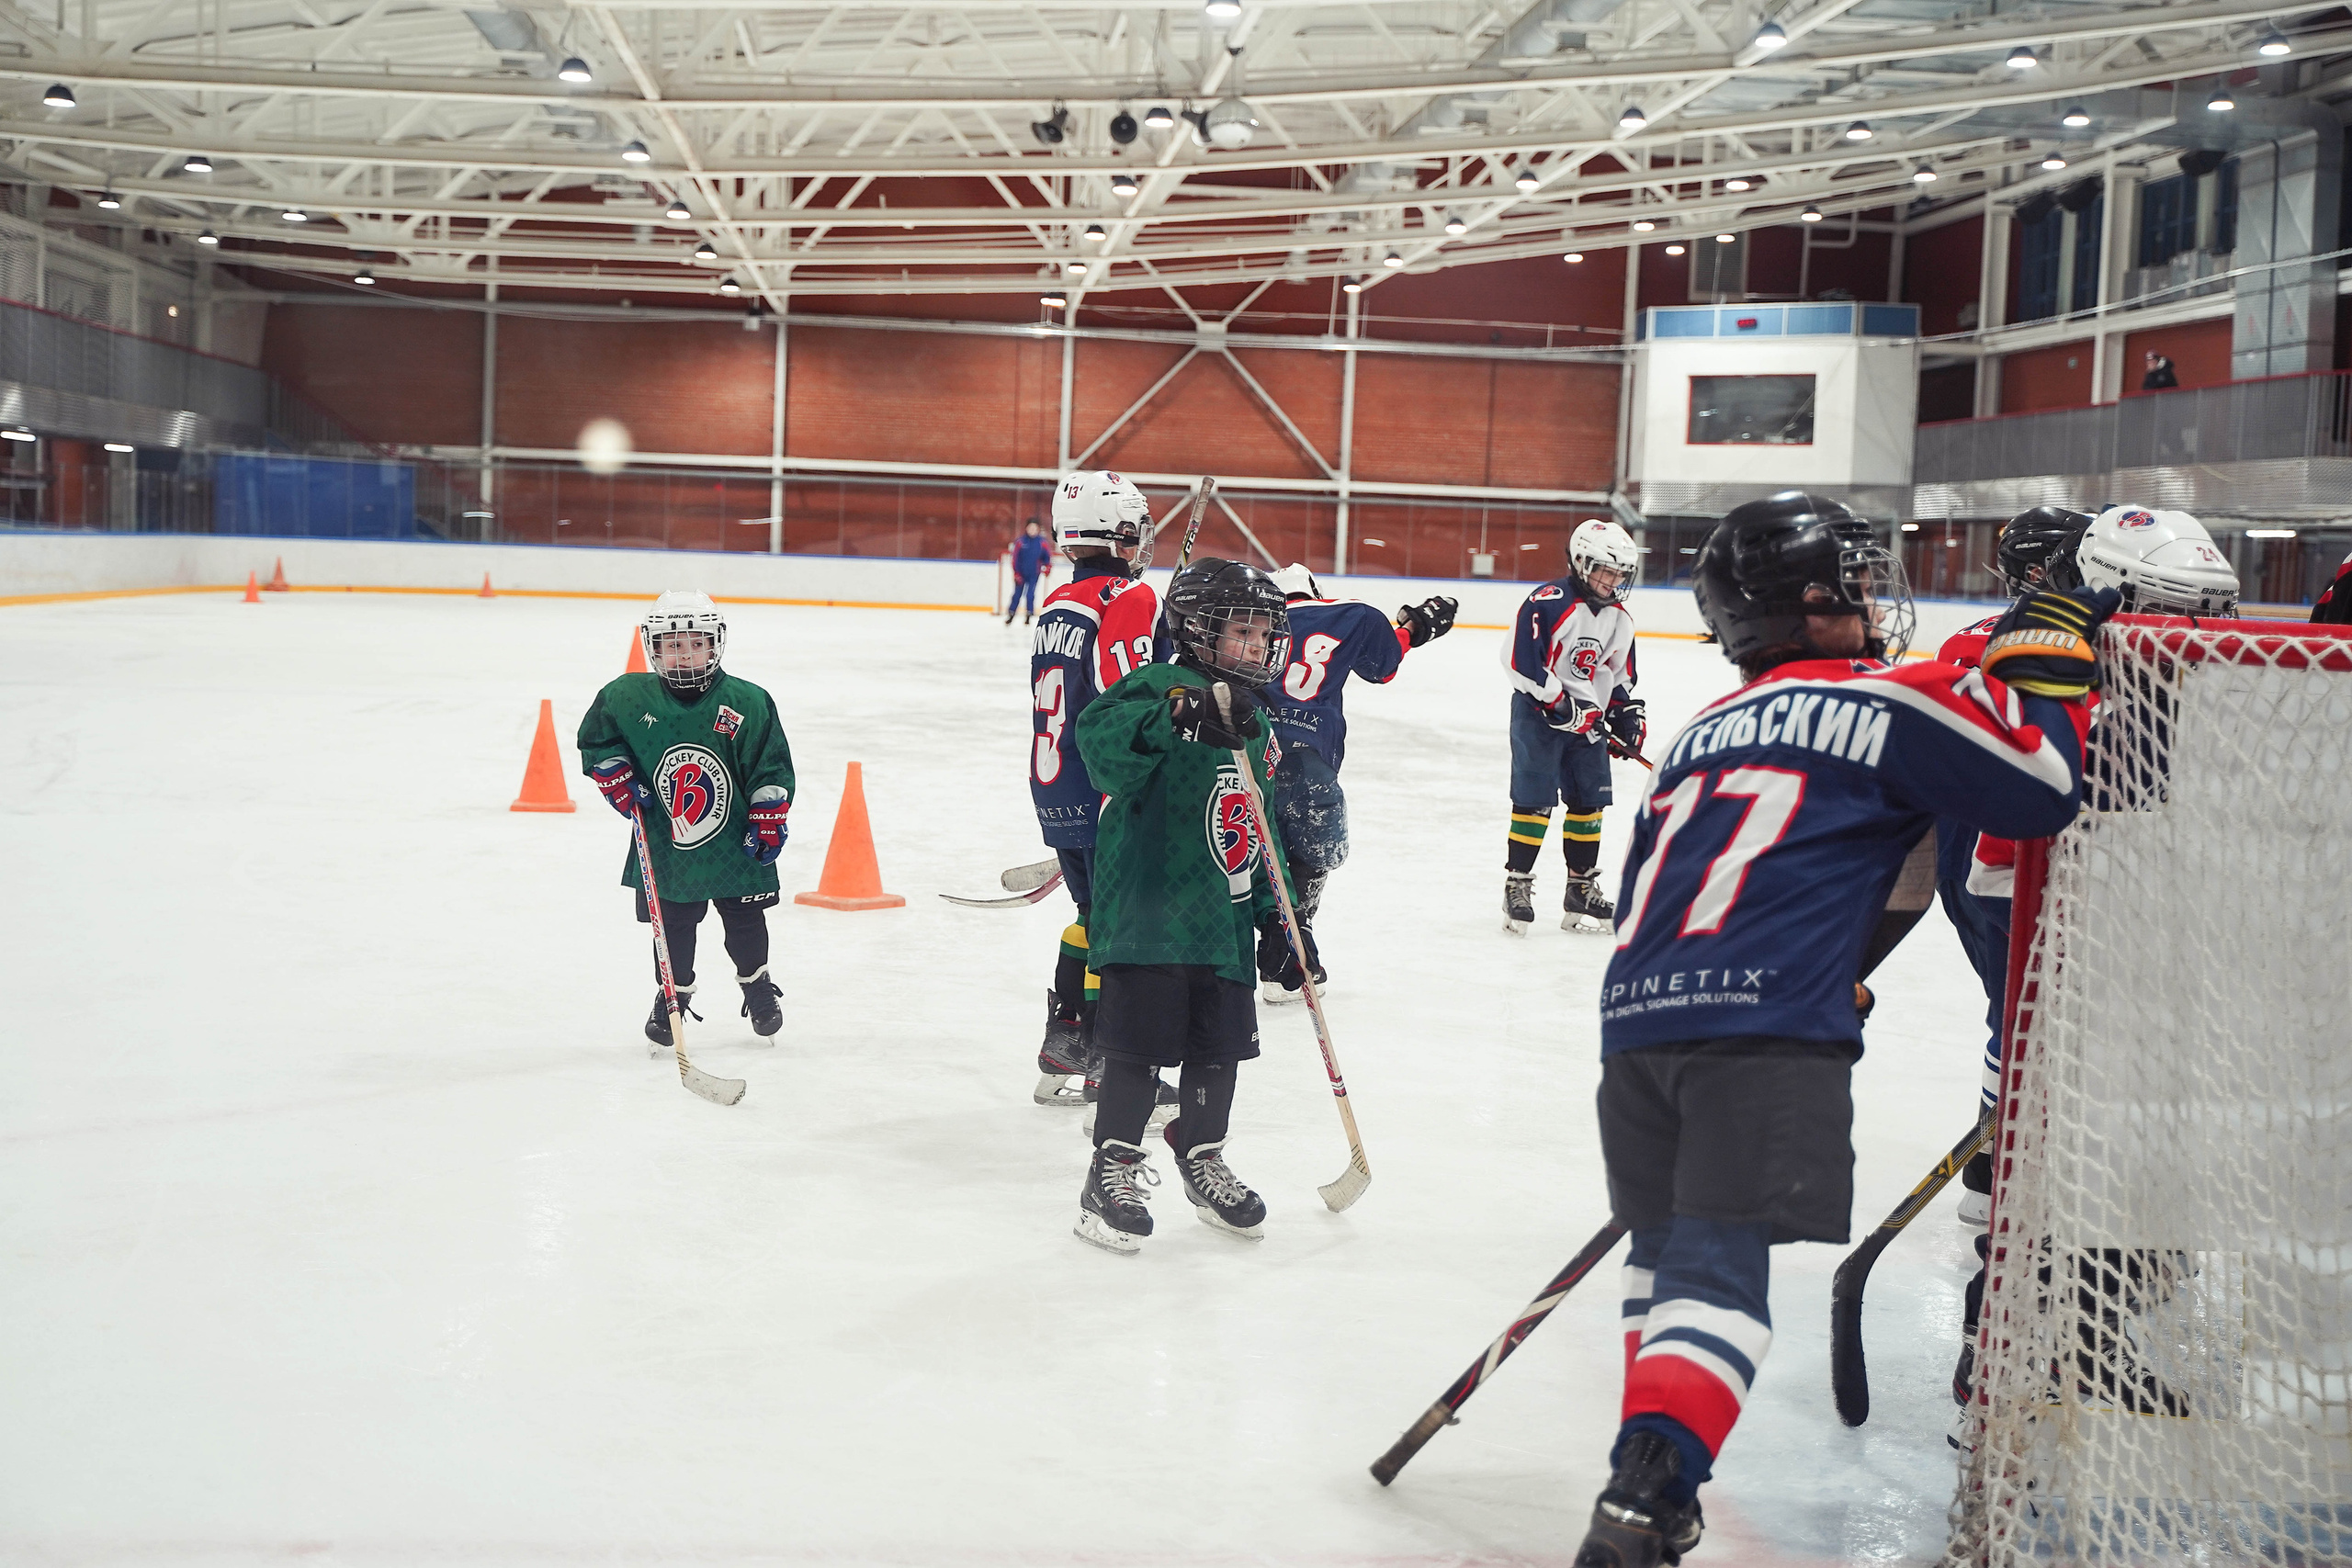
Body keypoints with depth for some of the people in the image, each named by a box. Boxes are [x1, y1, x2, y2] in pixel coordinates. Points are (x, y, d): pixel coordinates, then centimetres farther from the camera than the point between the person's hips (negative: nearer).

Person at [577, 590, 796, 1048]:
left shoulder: (747, 702, -10)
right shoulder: (627, 697, -7)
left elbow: (773, 766, -5)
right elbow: (595, 740, 9)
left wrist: (768, 824, -7)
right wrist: (618, 780, -5)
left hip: (735, 842, 0)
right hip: (663, 844, 1)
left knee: (744, 918, 12)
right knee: (672, 923, 9)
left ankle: (757, 983, 34)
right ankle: (673, 994, 28)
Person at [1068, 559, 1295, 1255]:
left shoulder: (1256, 727, 16)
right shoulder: (1161, 687, -9)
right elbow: (1097, 732, -30)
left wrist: (1276, 913, 16)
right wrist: (1177, 714, -44)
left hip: (1224, 923, 7)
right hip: (1147, 913, -7)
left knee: (1219, 1048, 13)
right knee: (1139, 1047, -4)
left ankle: (1204, 1161, 32)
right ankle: (1111, 1173, 9)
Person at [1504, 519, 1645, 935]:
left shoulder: (1619, 619, 9)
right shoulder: (1549, 602, -17)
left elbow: (1620, 674, 21)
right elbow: (1520, 659, -23)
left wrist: (1628, 714, 8)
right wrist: (1560, 704, -21)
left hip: (1589, 718, 7)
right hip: (1538, 710, -7)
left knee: (1589, 802, 9)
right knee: (1534, 800, -9)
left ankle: (1582, 890, 18)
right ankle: (1517, 885, 0)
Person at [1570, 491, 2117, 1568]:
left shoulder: (1701, 734, 25)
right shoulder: (1887, 702, 4)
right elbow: (2044, 787, 1)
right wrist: (2048, 643, 14)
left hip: (1637, 1014, 7)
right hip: (1765, 1034, -7)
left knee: (1667, 1245, 22)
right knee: (1719, 1272, -9)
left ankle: (1650, 1477, 24)